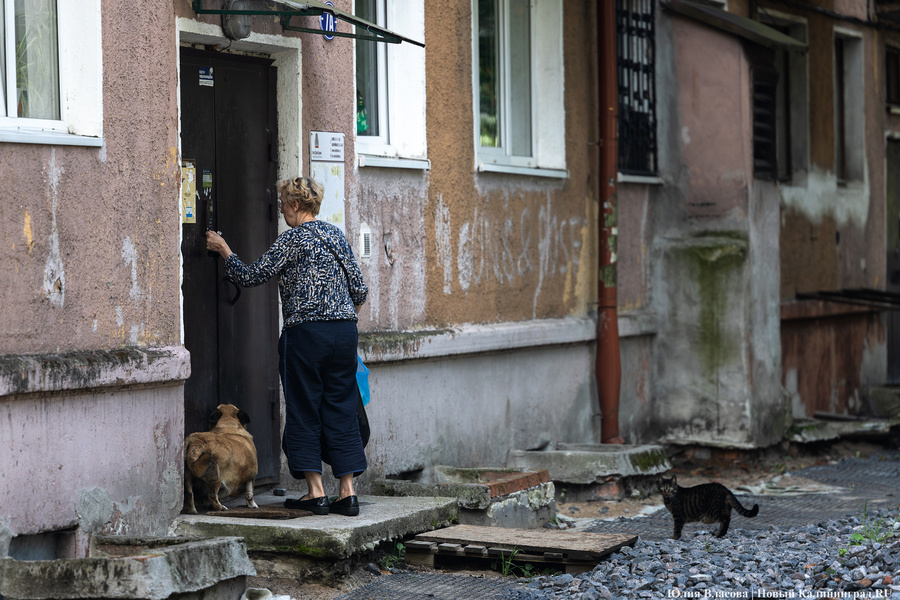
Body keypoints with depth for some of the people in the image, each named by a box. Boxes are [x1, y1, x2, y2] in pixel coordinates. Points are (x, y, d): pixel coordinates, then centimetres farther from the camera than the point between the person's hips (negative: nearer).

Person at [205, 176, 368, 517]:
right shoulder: (336, 236, 12)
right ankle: (347, 493, 4)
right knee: (341, 410, 7)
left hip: (307, 333, -6)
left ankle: (316, 493, 2)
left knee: (304, 411, 3)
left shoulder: (292, 239, -6)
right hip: (345, 332, 6)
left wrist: (224, 250, 9)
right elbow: (359, 290, 11)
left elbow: (251, 277, -4)